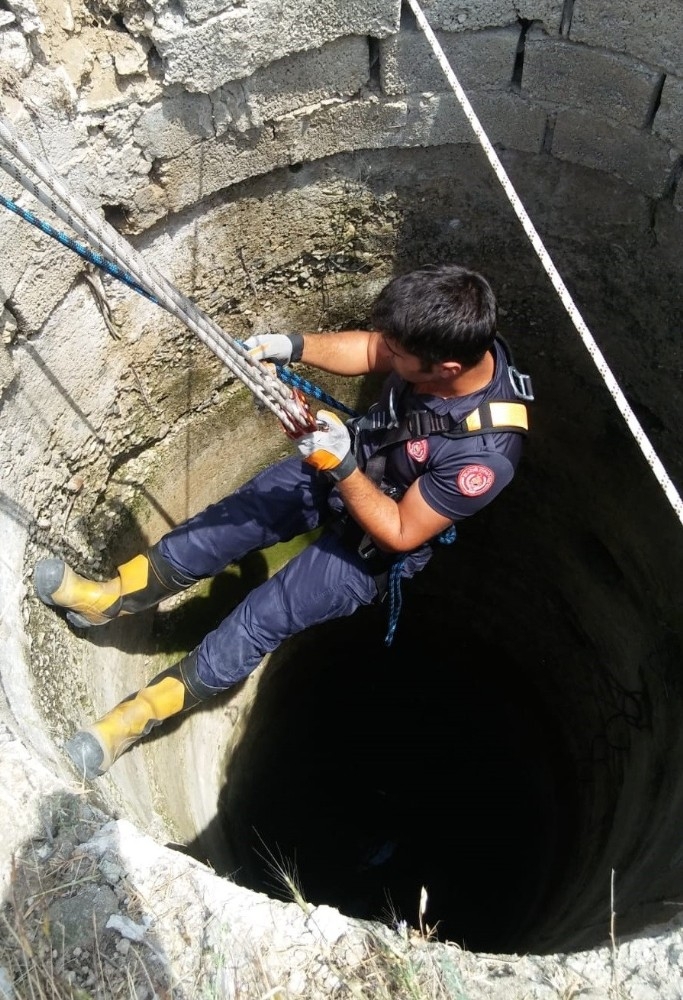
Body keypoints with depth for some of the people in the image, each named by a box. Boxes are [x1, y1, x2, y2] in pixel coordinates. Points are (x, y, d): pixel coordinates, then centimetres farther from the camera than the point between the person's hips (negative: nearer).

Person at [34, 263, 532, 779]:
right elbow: (368, 351, -5)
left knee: (258, 621, -3)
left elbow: (400, 534, -25)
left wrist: (341, 466, -36)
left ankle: (143, 711, 16)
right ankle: (112, 596, 19)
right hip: (346, 458, 6)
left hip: (377, 538, -6)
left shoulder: (483, 455, -39)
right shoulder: (458, 340, -23)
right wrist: (294, 346, -22)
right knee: (229, 522, -1)